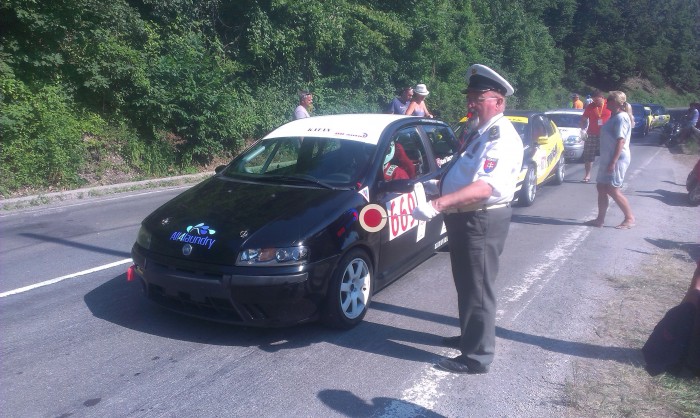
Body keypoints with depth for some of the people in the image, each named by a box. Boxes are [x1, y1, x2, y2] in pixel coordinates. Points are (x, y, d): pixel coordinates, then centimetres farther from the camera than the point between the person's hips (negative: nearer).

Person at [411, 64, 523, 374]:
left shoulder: (501, 136, -19)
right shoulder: (482, 131, 14)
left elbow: (484, 187, -33)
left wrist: (437, 205, -40)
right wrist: (438, 185, 13)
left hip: (482, 221, -10)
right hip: (466, 218, 10)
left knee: (478, 288, 0)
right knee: (466, 284, 22)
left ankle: (477, 356, 12)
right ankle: (469, 336, 39)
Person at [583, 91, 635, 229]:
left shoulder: (621, 117, -14)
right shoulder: (615, 117, 16)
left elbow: (621, 141, -21)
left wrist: (613, 162, -25)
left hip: (616, 159, -10)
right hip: (608, 158, 10)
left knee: (613, 190, -8)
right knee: (601, 188, 9)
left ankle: (630, 218, 2)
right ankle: (600, 219, 14)